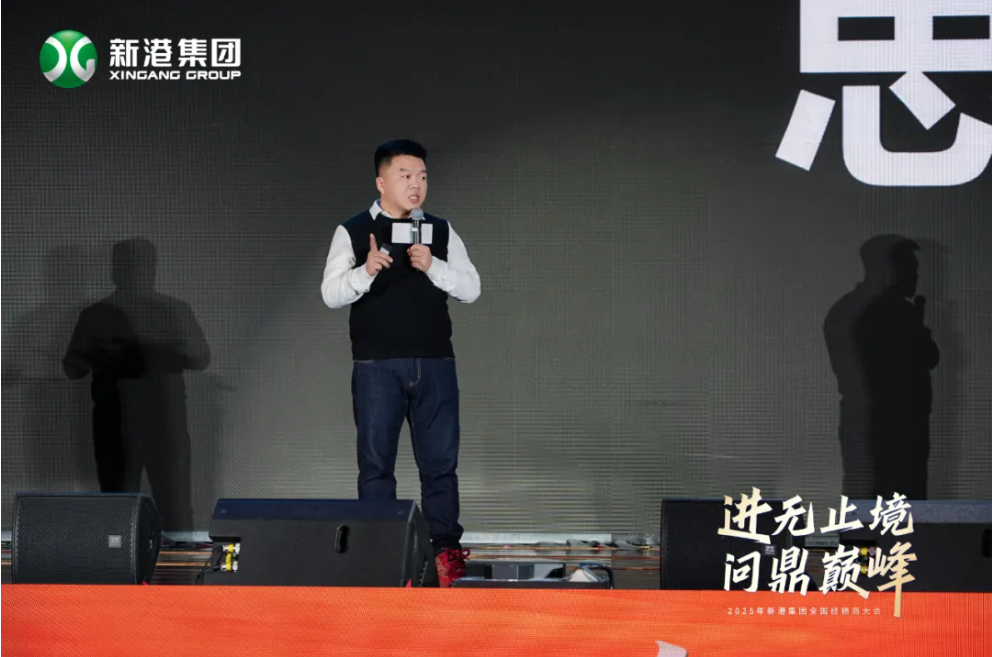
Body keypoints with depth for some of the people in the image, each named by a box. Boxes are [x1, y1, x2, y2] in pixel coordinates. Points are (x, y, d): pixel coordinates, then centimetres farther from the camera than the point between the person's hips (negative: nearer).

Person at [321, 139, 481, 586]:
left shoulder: (441, 232, 9)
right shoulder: (352, 232, 3)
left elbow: (470, 289, 2)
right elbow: (331, 294, -5)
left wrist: (432, 266, -14)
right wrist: (365, 271, -23)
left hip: (434, 364, 2)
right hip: (377, 366, -2)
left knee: (440, 460, 3)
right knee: (376, 462, 2)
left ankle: (445, 550, 10)